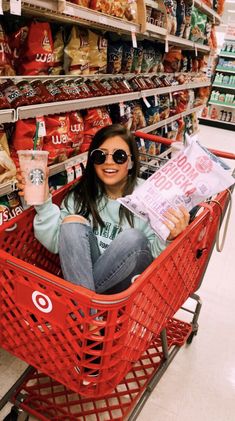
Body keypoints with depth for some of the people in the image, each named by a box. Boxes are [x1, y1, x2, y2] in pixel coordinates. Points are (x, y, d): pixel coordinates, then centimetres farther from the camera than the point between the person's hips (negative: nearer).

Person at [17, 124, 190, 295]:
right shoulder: (81, 193, 0)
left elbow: (156, 255, -9)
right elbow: (55, 243, -6)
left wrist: (168, 239, -31)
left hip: (129, 284, -2)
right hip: (81, 272, 2)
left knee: (133, 238, -30)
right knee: (73, 223, -20)